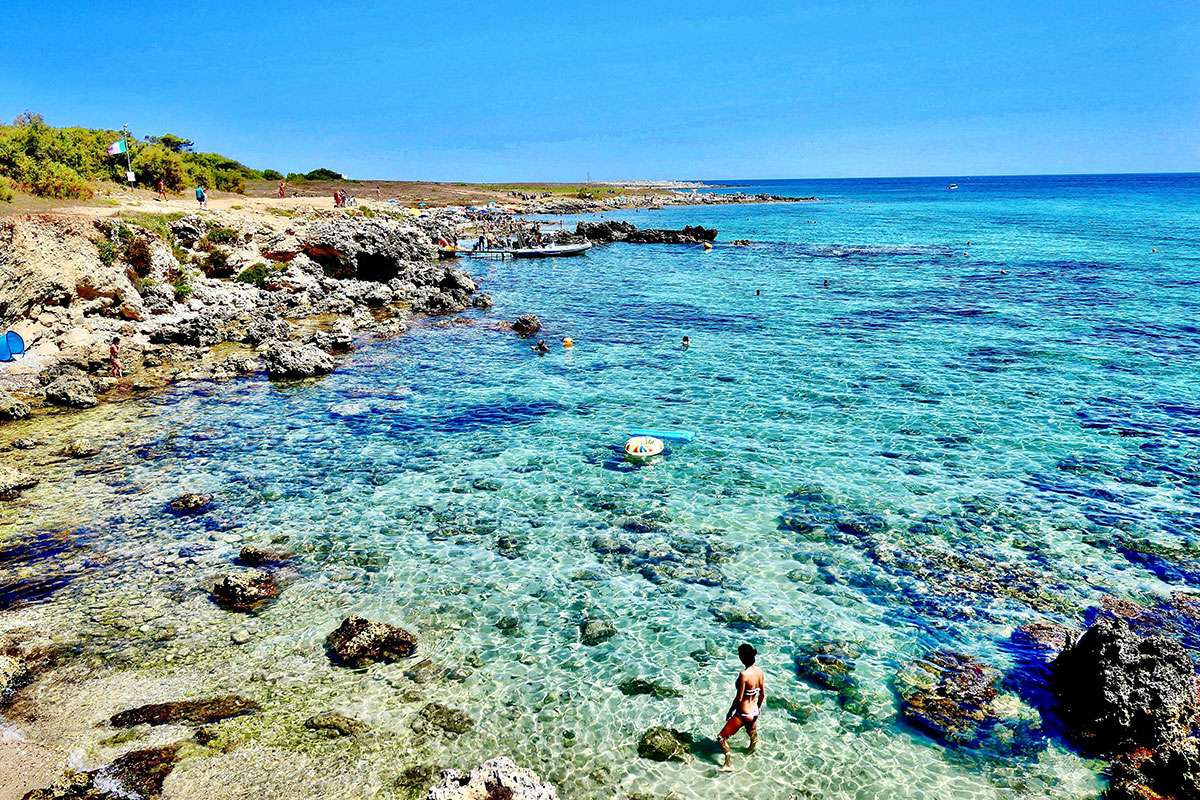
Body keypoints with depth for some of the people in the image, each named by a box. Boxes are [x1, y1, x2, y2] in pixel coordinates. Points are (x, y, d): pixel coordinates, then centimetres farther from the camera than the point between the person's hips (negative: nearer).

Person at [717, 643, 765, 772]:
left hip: (742, 714, -7)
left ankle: (729, 764, 10)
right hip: (754, 712, 7)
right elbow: (763, 695, 5)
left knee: (721, 737, 7)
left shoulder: (744, 674, -27)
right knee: (753, 737, 31)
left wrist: (729, 713, -7)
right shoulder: (760, 672, -6)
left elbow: (739, 698, -22)